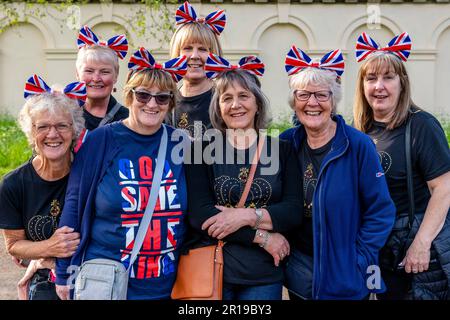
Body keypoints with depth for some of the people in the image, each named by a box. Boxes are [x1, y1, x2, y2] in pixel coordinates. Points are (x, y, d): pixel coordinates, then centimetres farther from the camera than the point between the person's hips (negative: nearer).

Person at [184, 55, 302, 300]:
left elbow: (294, 212, -2)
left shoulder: (280, 150, 6)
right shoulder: (203, 149, 0)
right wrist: (262, 237, -13)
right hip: (211, 270, -1)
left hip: (264, 275, 2)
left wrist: (248, 216, -17)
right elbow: (198, 215, -10)